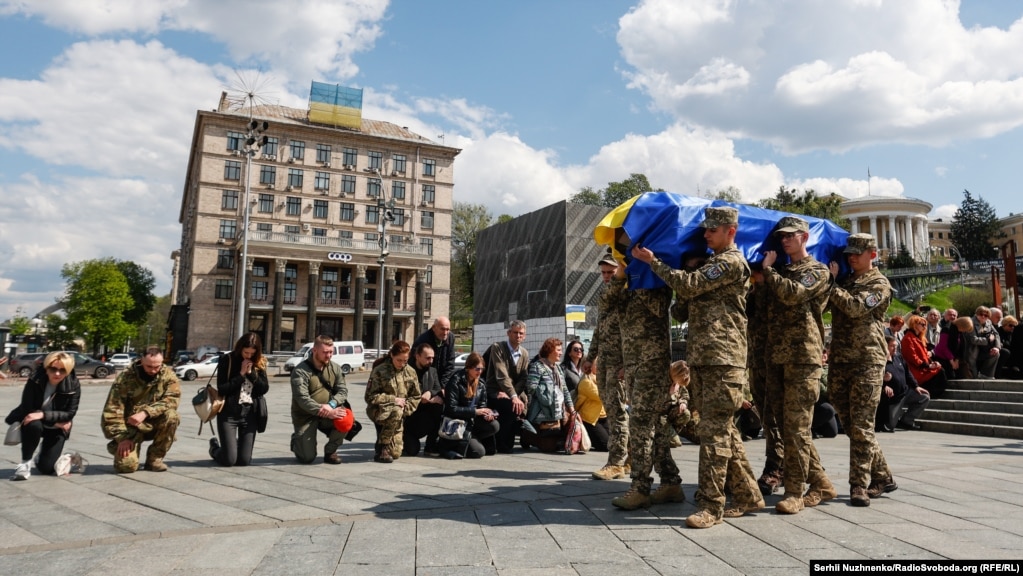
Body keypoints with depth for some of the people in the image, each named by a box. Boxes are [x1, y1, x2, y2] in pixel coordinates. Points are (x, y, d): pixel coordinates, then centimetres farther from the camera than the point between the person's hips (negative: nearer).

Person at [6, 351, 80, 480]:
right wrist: (55, 420, -24)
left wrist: (43, 415, -35)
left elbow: (70, 414, -20)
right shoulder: (34, 381, -21)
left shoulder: (74, 386, -19)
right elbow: (27, 409, -21)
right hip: (35, 422, -1)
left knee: (46, 468, -6)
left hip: (56, 429, 1)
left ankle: (43, 454, 33)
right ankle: (25, 463, -16)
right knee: (33, 425, -38)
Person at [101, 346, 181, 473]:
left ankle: (154, 458, -9)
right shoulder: (126, 377, -14)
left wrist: (145, 413, -36)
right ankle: (118, 447, 16)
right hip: (130, 427, -2)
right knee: (127, 465, -23)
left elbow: (172, 399, -22)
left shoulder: (168, 375, -8)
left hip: (154, 424, 2)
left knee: (171, 416, -31)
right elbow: (112, 410, -13)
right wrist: (122, 438, -19)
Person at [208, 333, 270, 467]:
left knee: (244, 460, 1)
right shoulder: (227, 360, -5)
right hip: (229, 412, -3)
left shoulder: (260, 363, 5)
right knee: (229, 460, -6)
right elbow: (221, 389, -11)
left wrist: (251, 373, -12)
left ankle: (235, 446, 36)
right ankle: (214, 447, 28)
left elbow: (264, 389, -2)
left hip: (250, 413, 3)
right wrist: (241, 374, -15)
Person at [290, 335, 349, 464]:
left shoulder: (334, 368, 2)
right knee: (307, 457, -12)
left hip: (328, 414, 4)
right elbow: (302, 399, -24)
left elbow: (343, 390, -5)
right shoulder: (300, 371, -14)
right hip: (305, 416, -4)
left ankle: (330, 451, -1)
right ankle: (297, 440, 25)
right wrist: (327, 413, -33)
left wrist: (331, 404, -27)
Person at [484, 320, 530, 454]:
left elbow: (522, 379, 3)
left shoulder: (524, 354, 10)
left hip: (514, 392, 6)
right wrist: (513, 396, -30)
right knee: (512, 407, -32)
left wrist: (510, 394, -16)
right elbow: (502, 375, -19)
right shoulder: (497, 347, -9)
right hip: (495, 392, -5)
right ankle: (502, 445, -13)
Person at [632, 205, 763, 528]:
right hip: (701, 356, 9)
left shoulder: (732, 262, -6)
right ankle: (747, 495, 22)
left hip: (722, 359, -9)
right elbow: (688, 297, 26)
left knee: (714, 430, -9)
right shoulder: (712, 262, 24)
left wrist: (652, 261, -6)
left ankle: (710, 505, -4)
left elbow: (688, 286, -13)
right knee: (724, 429, 12)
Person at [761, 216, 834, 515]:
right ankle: (820, 482, 20)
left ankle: (795, 491, -1)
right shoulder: (781, 272, 24)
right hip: (776, 354, 7)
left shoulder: (818, 271, 2)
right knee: (784, 423, 8)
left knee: (797, 424, -7)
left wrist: (768, 268, -5)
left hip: (803, 355, -7)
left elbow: (792, 293, -16)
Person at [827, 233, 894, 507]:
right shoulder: (843, 281, 20)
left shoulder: (879, 284, 0)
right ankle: (882, 477, 22)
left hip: (867, 361, -6)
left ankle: (859, 485, -1)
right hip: (839, 360, 6)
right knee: (849, 423, 9)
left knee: (861, 425, -6)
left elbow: (856, 307, -17)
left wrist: (831, 285, -10)